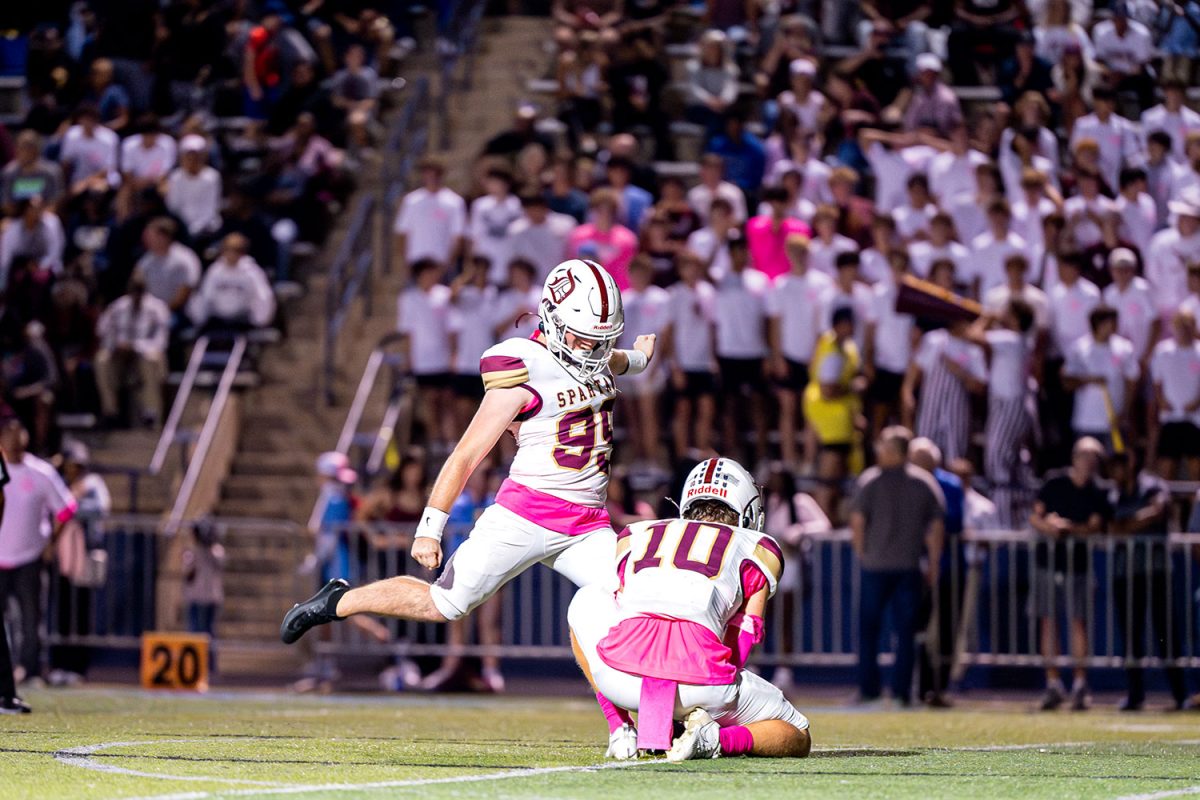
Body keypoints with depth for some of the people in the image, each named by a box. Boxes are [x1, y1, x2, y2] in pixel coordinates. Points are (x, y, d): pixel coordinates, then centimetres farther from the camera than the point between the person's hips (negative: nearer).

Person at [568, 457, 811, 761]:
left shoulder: (632, 537, 31)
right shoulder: (761, 550, 24)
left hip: (619, 675, 2)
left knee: (587, 600, 37)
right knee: (797, 738, 23)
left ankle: (620, 729, 22)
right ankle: (715, 740, -6)